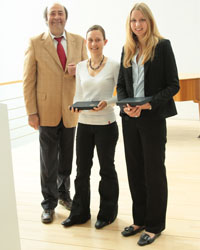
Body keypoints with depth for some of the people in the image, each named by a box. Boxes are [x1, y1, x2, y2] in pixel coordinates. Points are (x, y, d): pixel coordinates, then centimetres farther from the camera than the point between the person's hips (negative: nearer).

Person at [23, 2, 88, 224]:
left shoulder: (79, 42, 5)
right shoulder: (35, 43, -3)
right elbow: (28, 79, -4)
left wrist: (77, 70, -13)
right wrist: (31, 112, -10)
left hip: (71, 110, 3)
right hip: (47, 111, -2)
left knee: (67, 160, 14)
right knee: (48, 162, 5)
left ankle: (63, 194, 34)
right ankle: (49, 204, 19)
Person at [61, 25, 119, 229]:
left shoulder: (114, 66, -7)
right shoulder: (80, 67, 6)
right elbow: (78, 94, 12)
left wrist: (107, 102, -23)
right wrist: (76, 105, -8)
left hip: (106, 125, -4)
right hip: (84, 124, 4)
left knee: (107, 169, 11)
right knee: (82, 169, 12)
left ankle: (107, 213, 28)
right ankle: (79, 212, 27)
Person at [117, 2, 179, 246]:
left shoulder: (162, 46, -6)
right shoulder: (127, 49, 10)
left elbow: (173, 85, -9)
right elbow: (121, 84, 12)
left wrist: (148, 104, -19)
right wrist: (125, 106, -7)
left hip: (153, 118, -5)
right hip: (130, 119, 5)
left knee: (154, 171, 4)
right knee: (135, 170, 12)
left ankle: (155, 225, 18)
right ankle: (140, 220, 28)